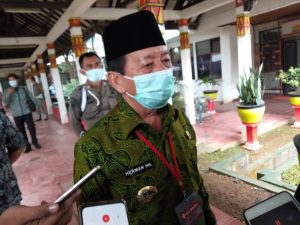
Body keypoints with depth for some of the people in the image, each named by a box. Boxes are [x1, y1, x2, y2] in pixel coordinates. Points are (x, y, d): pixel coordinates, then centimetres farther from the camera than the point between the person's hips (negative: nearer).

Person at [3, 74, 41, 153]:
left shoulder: (23, 88, 3)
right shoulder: (7, 91, 2)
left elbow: (31, 97, 6)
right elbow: (6, 103, -6)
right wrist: (9, 94, -19)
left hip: (27, 112, 0)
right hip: (16, 115, 1)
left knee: (32, 128, 1)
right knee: (22, 131, 6)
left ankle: (35, 142, 23)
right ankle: (27, 145, 18)